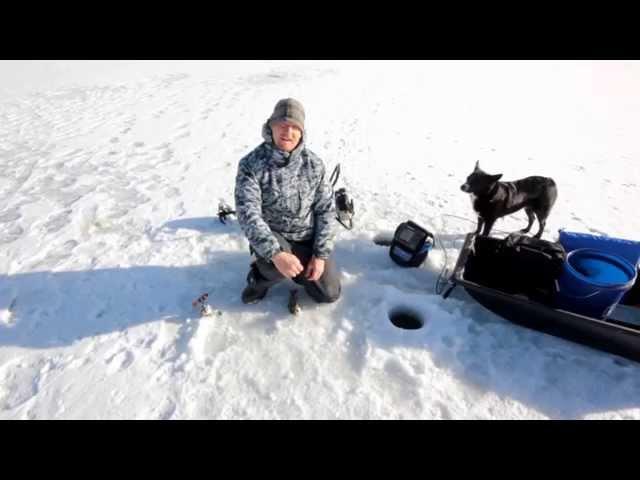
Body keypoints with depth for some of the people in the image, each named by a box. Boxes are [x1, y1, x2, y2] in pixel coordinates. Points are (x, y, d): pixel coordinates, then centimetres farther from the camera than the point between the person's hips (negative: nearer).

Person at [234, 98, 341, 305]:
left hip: (308, 238, 3)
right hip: (272, 237, -3)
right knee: (274, 261, -37)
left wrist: (320, 254, -12)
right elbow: (248, 214, -26)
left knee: (329, 293, 3)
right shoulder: (251, 164, -17)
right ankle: (262, 275, 1)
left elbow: (326, 210, -5)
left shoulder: (314, 163, -8)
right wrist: (276, 253, -40)